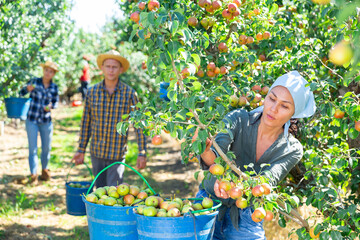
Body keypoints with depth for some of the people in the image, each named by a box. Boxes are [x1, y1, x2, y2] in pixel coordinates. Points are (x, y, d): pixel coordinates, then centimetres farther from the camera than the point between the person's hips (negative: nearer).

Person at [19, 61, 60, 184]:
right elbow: (21, 93, 1)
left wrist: (51, 106, -14)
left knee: (46, 148, 11)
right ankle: (33, 175, 3)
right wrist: (27, 89, -21)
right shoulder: (34, 82, -6)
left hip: (46, 121, 2)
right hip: (32, 120, -2)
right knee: (33, 148, -3)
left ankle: (45, 170, 30)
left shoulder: (54, 87, 1)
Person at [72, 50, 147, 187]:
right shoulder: (92, 92, 1)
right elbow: (86, 123, 9)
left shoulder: (129, 93, -6)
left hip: (117, 155, -3)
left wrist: (142, 153, -6)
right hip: (96, 153, 3)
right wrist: (81, 150, 10)